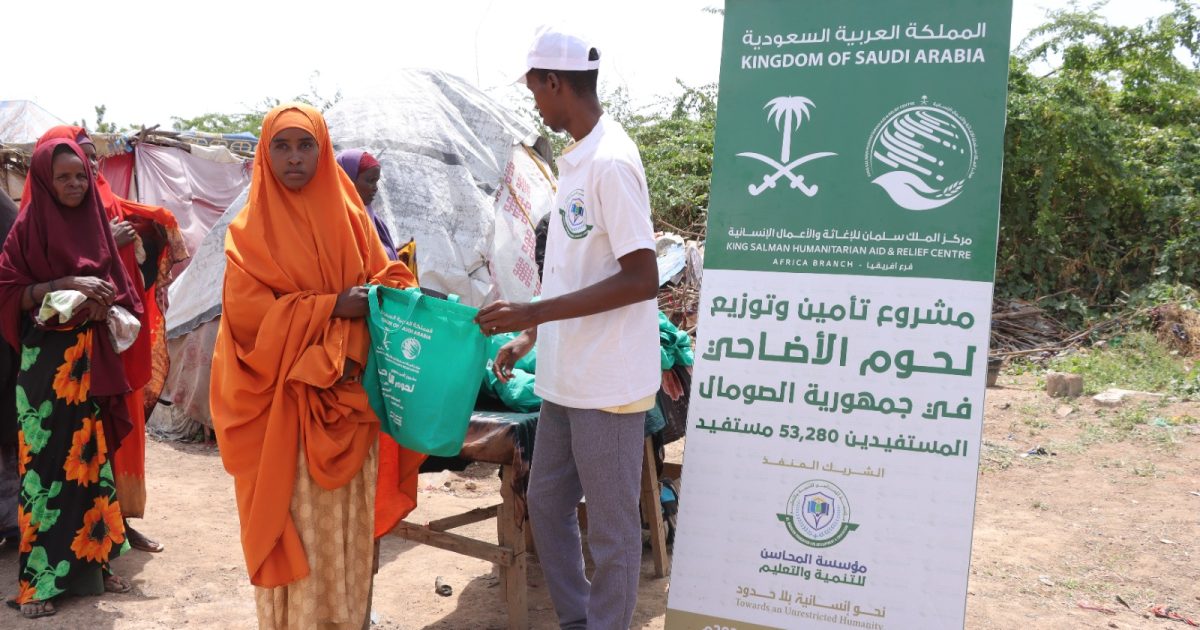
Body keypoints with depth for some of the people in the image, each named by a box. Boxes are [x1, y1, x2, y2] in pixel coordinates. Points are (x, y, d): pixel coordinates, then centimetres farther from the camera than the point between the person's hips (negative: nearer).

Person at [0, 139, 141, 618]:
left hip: (92, 359, 5)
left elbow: (119, 289, 13)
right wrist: (67, 284, -18)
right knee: (46, 462, -4)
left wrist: (104, 303, -8)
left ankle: (92, 562, 18)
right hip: (47, 361, -5)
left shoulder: (96, 225, 10)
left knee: (92, 458, 8)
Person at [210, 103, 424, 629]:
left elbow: (382, 278, 9)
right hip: (282, 403, -3)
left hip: (348, 398, 3)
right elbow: (247, 312, -10)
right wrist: (331, 307, -17)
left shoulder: (350, 217, 9)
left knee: (347, 515, 9)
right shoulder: (251, 229, -1)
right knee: (295, 518, 1)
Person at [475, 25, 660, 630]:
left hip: (608, 381, -10)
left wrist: (533, 313, -23)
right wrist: (530, 337, 15)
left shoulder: (611, 162, -18)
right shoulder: (574, 159, 11)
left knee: (611, 528, 5)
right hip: (565, 375, 10)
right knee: (546, 502, 19)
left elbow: (641, 280, -23)